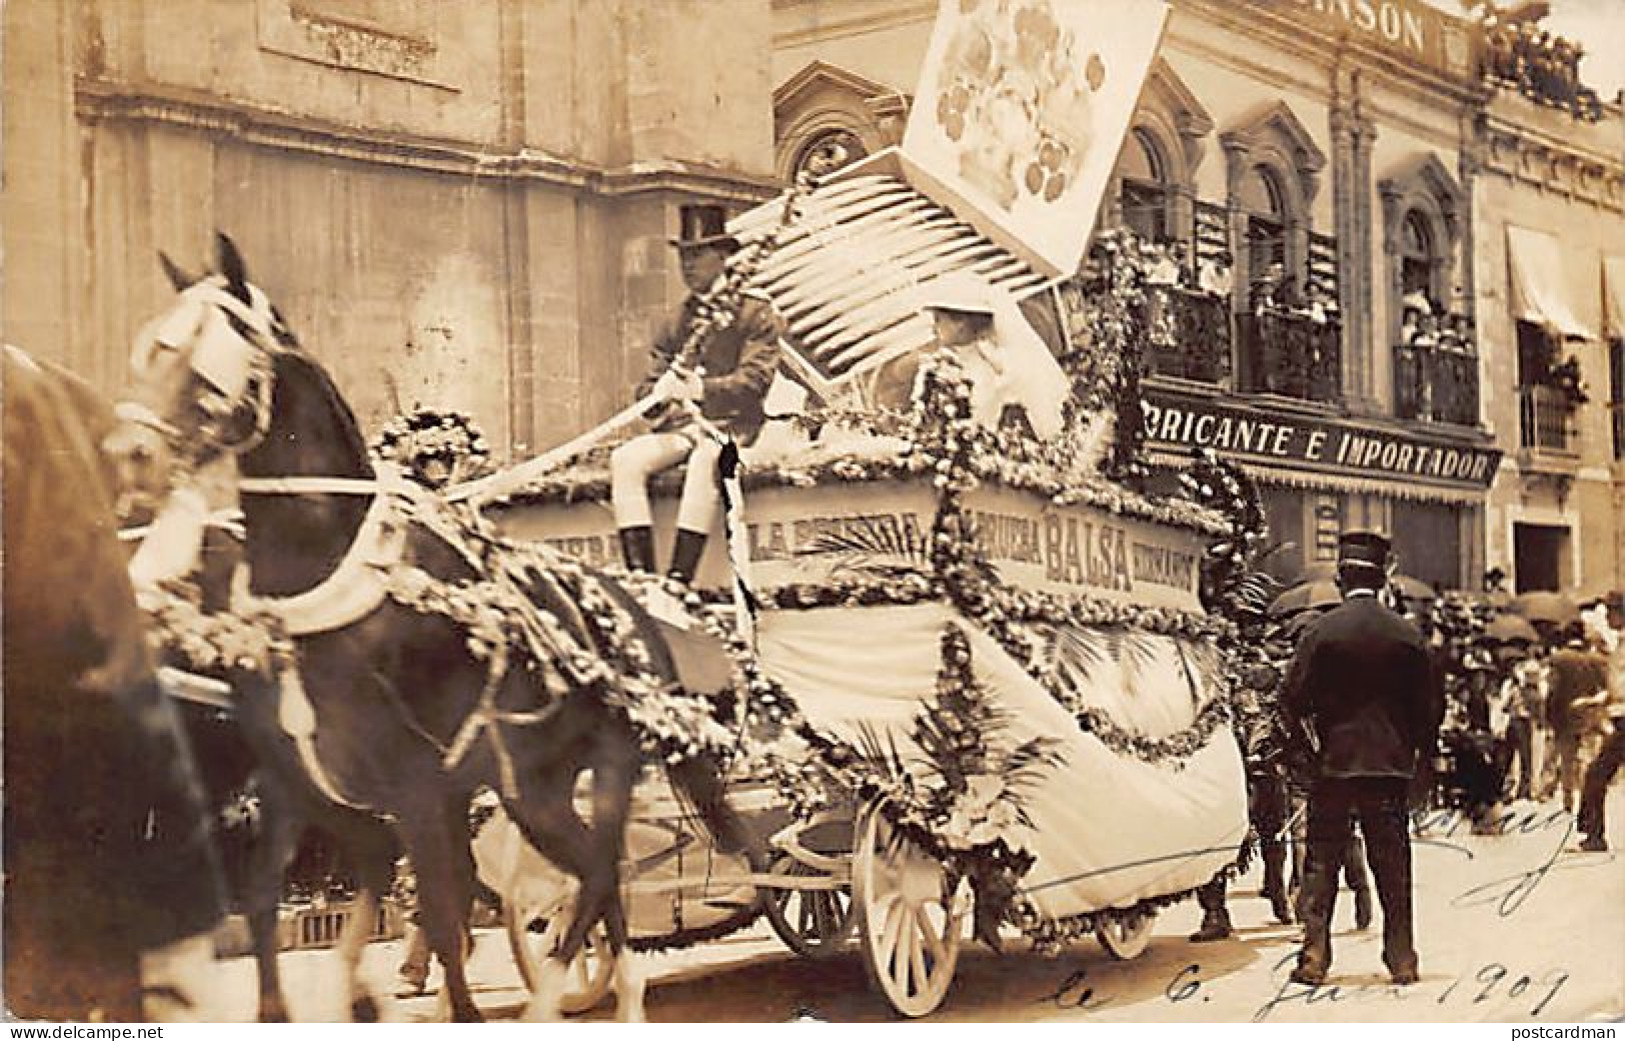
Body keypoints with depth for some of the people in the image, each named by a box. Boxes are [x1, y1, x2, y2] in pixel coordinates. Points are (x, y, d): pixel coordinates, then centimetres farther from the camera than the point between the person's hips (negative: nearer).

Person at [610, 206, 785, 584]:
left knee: (706, 459, -39)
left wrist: (701, 389, -25)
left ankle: (679, 579, -43)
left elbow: (755, 379, -7)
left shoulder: (755, 311, 6)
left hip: (729, 424, -5)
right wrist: (658, 393, -10)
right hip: (678, 424, 5)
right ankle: (640, 576, -31)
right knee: (625, 459, -25)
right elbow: (651, 382, 17)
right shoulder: (678, 320, 23)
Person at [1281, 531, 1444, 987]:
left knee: (1322, 864, 4)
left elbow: (1293, 698, -7)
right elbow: (1432, 702, 3)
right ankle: (1402, 960, 9)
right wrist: (1416, 751, 17)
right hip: (1391, 762, 2)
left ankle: (1314, 958, 0)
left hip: (1333, 761, -2)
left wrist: (1310, 745, 8)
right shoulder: (1407, 634, -1)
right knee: (1393, 866, 8)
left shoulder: (1322, 630, -8)